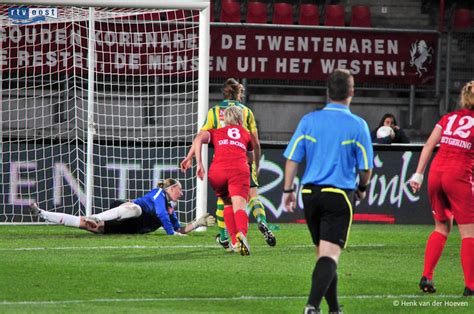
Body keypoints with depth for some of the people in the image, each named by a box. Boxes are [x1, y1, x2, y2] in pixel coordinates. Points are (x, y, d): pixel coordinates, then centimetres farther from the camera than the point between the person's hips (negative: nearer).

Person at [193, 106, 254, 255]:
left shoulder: (216, 132, 27)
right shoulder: (245, 134, 31)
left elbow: (199, 139, 8)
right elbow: (251, 156, 41)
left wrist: (199, 164, 4)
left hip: (217, 171, 1)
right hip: (240, 169, -1)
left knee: (228, 204, 23)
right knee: (239, 206, -14)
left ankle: (234, 241, 14)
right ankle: (241, 234, -44)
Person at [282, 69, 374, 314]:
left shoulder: (309, 120, 3)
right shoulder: (358, 125, -5)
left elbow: (292, 158, 2)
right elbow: (366, 167, 0)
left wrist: (288, 190, 11)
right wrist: (362, 188, 19)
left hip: (310, 193, 4)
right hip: (340, 194, -4)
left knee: (322, 252, 16)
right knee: (329, 254, -9)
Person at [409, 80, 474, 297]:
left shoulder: (449, 118, 14)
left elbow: (429, 145, 8)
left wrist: (418, 174, 7)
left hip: (436, 173, 5)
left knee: (441, 227, 19)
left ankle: (426, 277, 12)